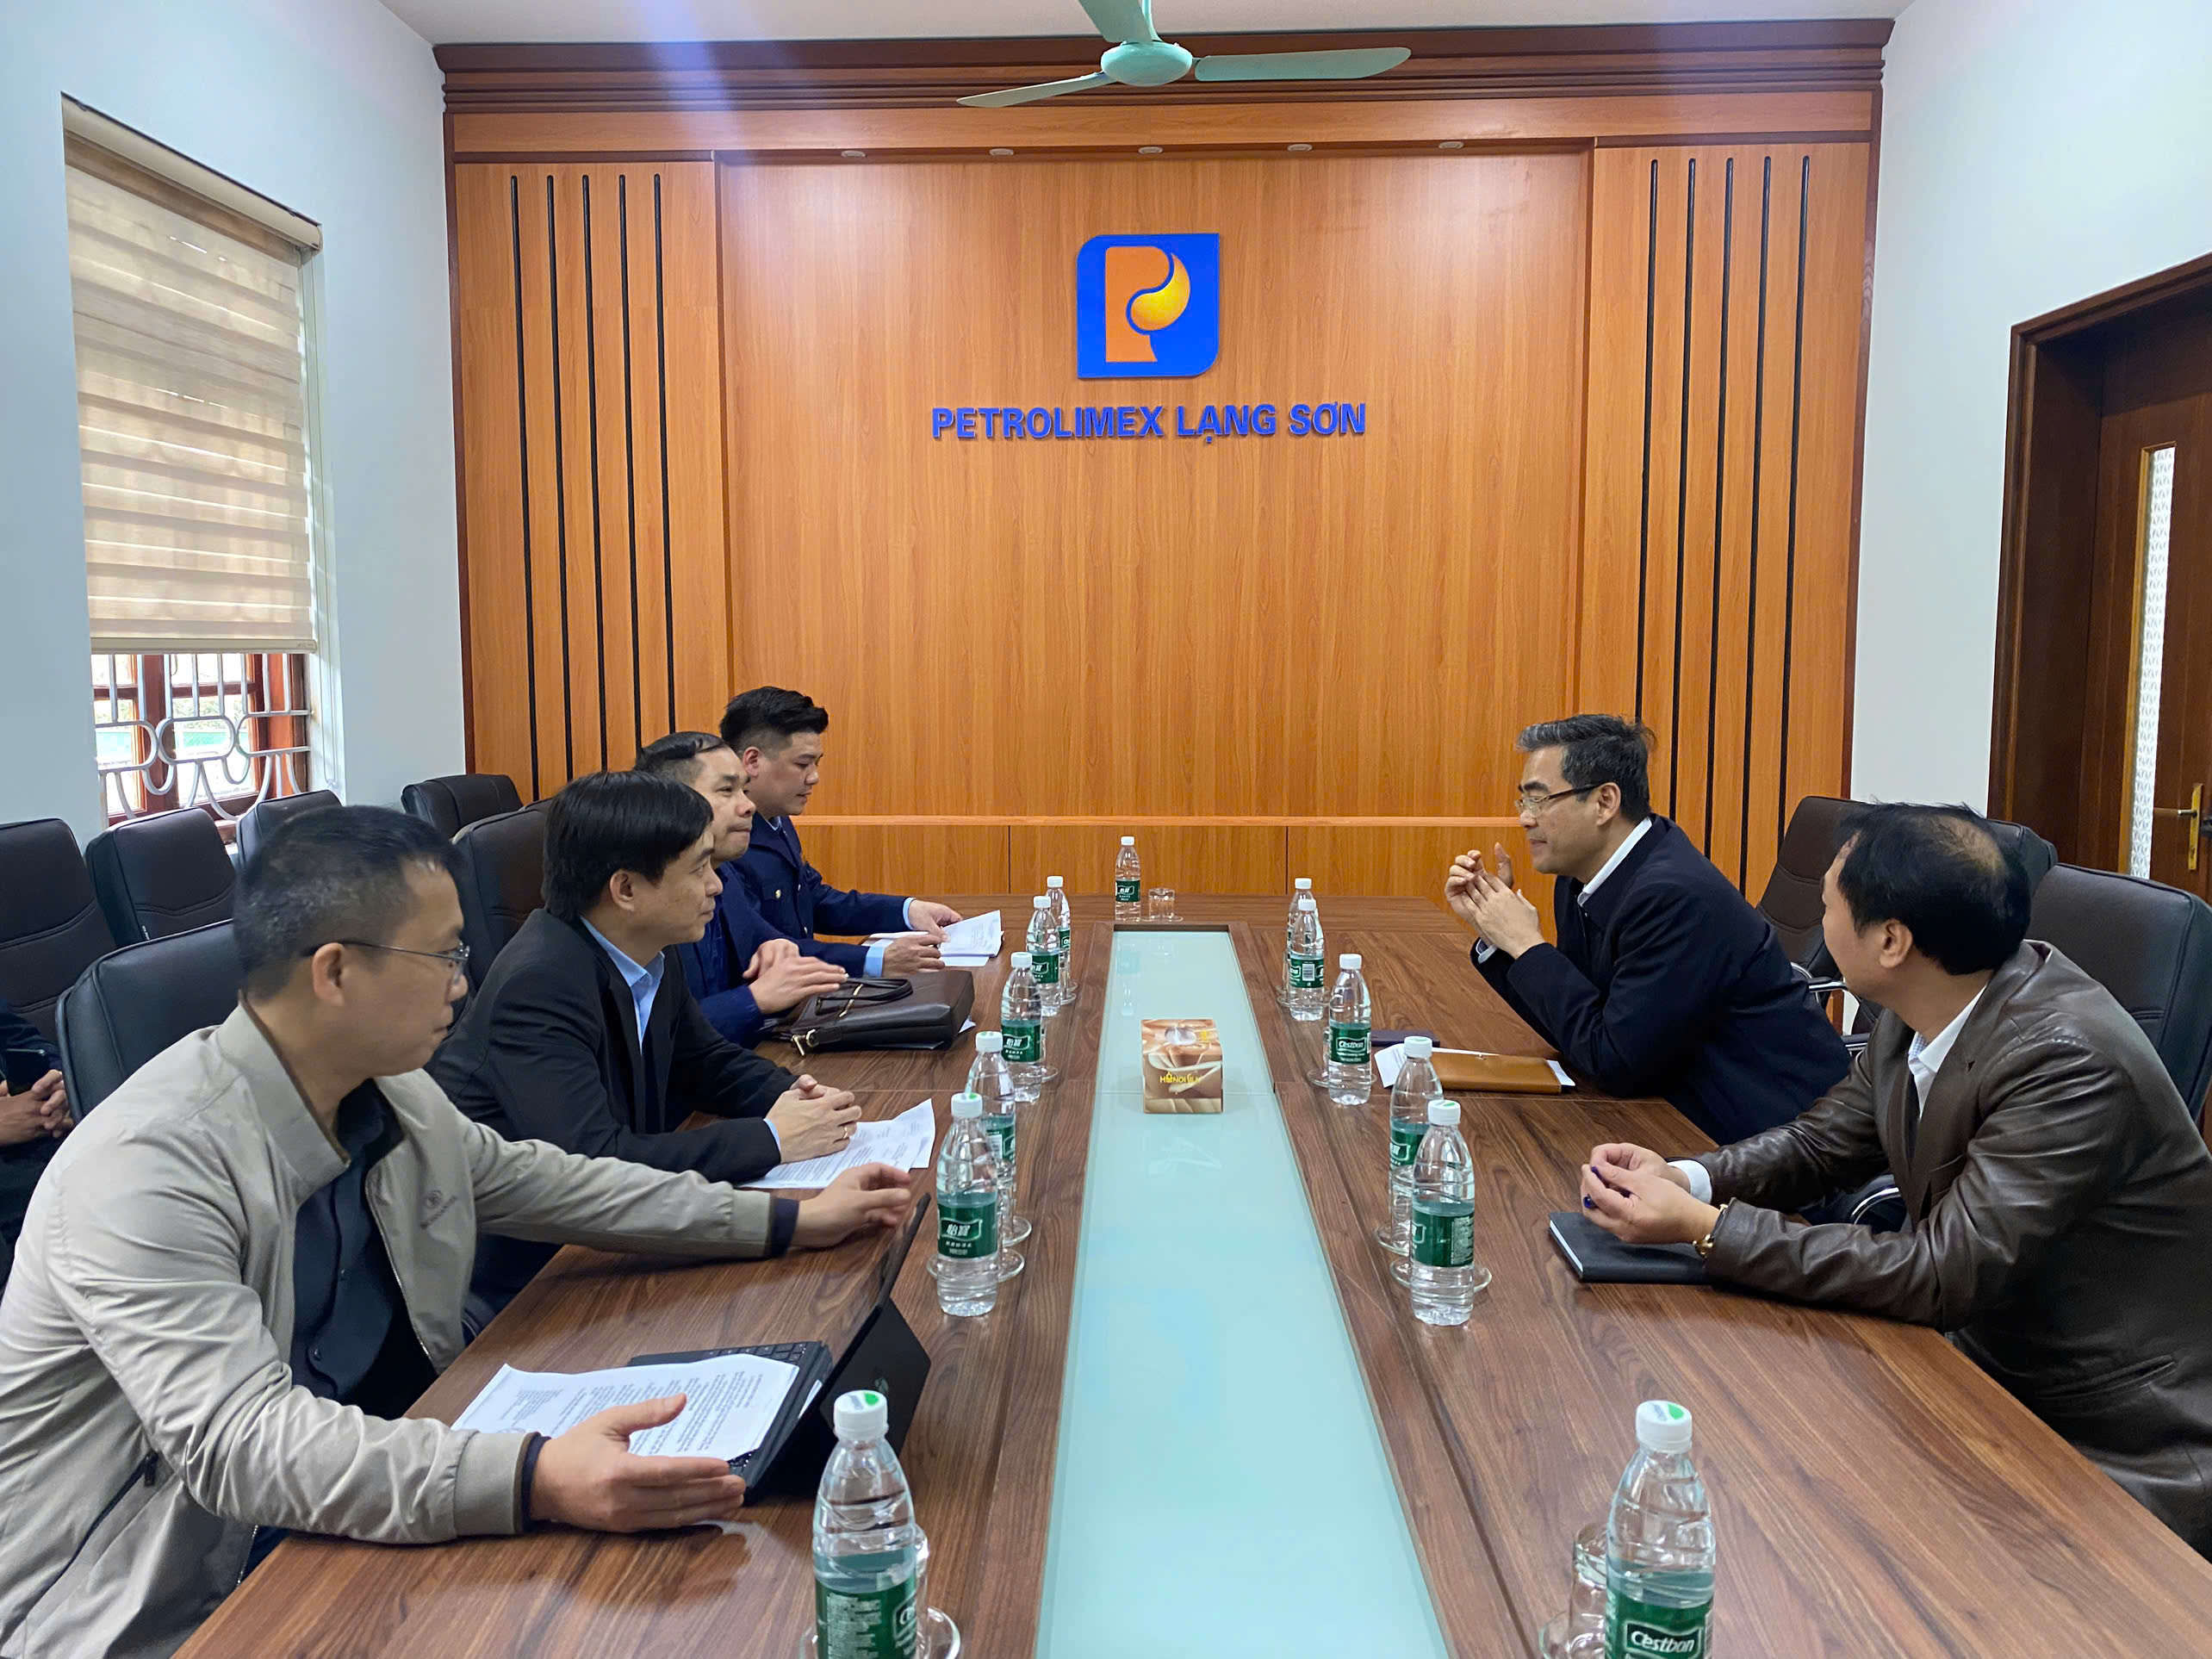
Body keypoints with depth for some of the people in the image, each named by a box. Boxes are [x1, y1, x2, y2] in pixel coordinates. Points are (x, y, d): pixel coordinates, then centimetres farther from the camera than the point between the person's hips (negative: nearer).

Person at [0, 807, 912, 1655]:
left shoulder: (391, 1096, -2)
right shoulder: (146, 1167, -26)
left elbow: (537, 1180, 11)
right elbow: (238, 1442, -33)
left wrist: (790, 1222, 9)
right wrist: (533, 1480, -45)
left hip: (371, 1503, 7)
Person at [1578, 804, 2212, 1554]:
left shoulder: (2069, 1060, -29)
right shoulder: (1919, 1017, -5)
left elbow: (1942, 1274, -29)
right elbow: (1823, 1140, 7)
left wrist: (1703, 1227, -27)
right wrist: (1683, 1179, -13)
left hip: (2123, 1454, -7)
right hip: (1995, 1361, 7)